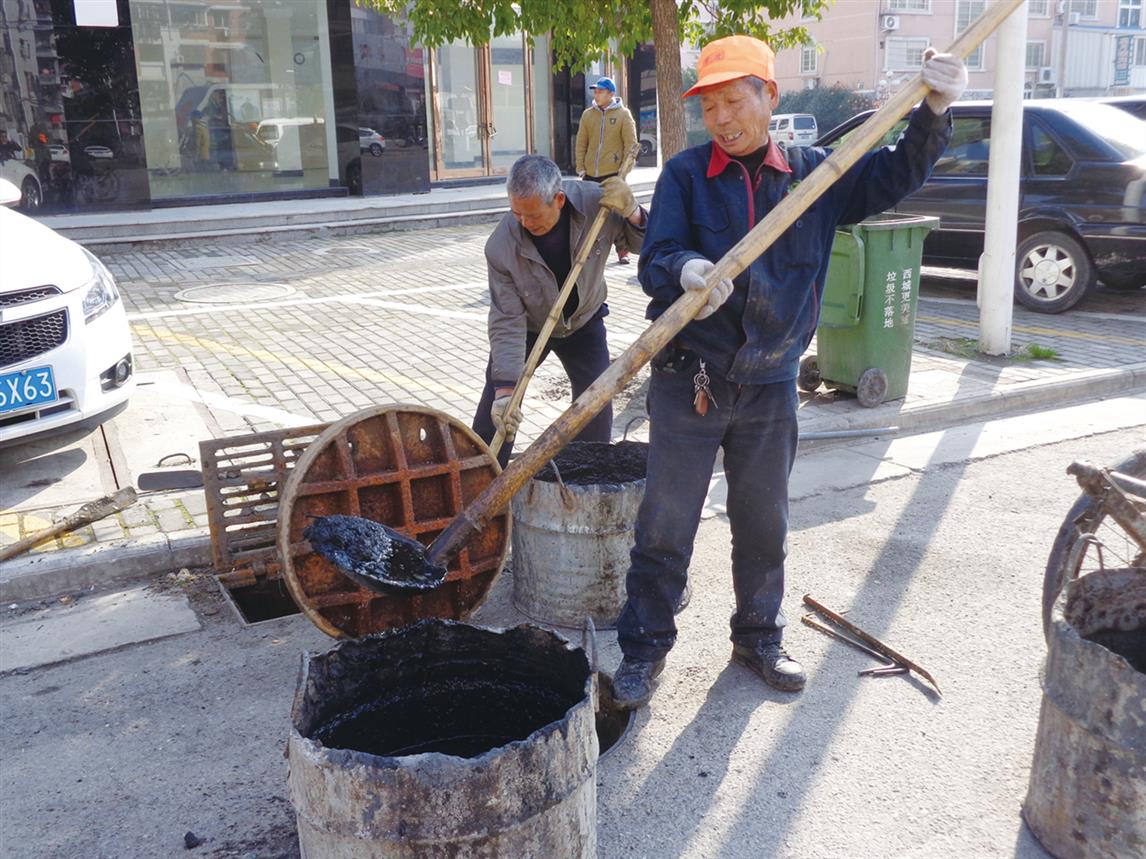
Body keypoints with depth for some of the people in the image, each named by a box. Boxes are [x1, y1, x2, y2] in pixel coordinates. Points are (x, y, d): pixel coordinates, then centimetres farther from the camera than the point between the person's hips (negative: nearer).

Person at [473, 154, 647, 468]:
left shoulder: (596, 201, -29)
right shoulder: (501, 246, -32)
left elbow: (649, 245, -14)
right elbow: (507, 322, -27)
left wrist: (631, 213, -36)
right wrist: (505, 387, -33)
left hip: (584, 322, 1)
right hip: (527, 327, -1)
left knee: (596, 408, 0)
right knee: (495, 414, -3)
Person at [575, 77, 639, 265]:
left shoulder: (623, 114, -2)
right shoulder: (588, 114, 8)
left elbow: (631, 143, -3)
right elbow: (581, 143, 9)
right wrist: (580, 167, 2)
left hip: (614, 173, -4)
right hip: (590, 174, 4)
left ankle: (622, 251, 7)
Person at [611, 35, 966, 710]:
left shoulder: (813, 175, 5)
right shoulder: (685, 175, -5)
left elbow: (895, 177, 7)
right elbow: (655, 261, -15)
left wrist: (934, 112, -9)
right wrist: (686, 270, -38)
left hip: (770, 387, 3)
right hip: (688, 381, -3)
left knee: (765, 525, 16)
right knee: (665, 525, 3)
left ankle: (760, 639, 35)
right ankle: (644, 648, 19)